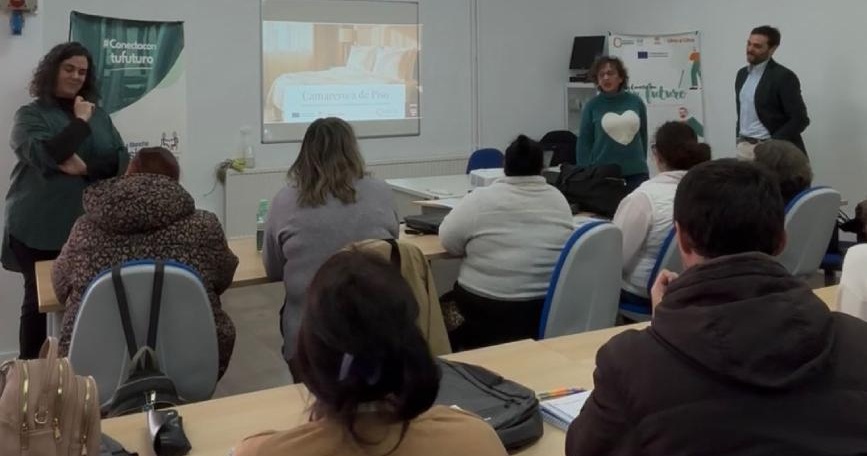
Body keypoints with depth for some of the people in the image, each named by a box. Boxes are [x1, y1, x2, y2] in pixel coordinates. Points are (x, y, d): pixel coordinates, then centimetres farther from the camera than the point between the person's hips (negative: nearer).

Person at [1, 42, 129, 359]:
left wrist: (86, 167, -13)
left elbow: (122, 160, 3)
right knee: (39, 300, 5)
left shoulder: (99, 115, 12)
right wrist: (80, 122, -10)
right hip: (39, 229, -3)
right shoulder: (31, 115, 1)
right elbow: (43, 156, -17)